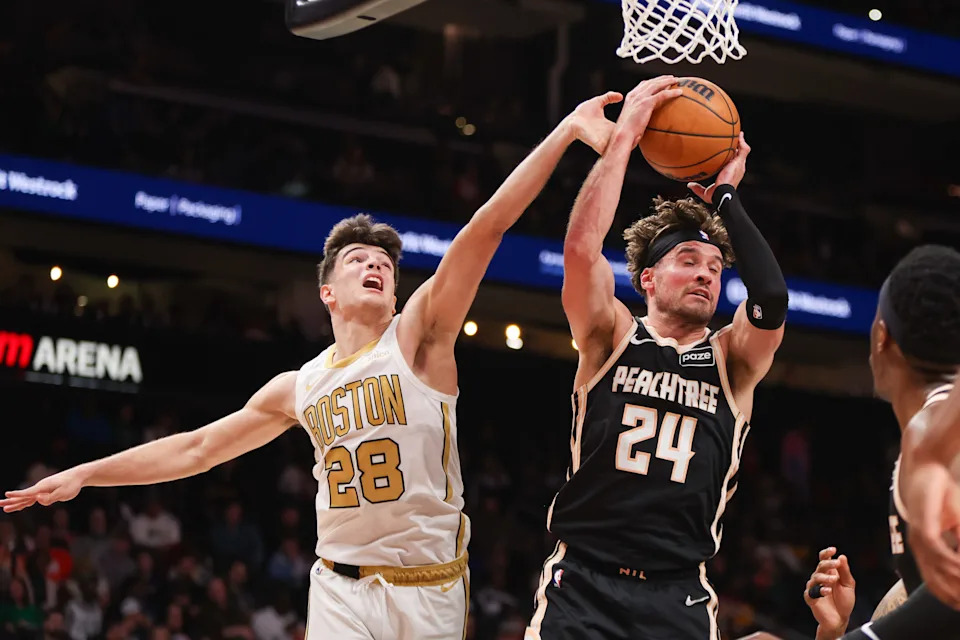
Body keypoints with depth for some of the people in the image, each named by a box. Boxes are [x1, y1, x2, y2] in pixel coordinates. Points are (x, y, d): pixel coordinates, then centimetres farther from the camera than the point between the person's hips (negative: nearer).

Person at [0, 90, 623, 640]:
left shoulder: (419, 337, -2)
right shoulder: (298, 389, 11)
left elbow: (483, 231, -14)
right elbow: (198, 448, 22)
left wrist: (565, 133, -24)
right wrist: (86, 474, 22)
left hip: (427, 587, -2)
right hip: (340, 587, 3)